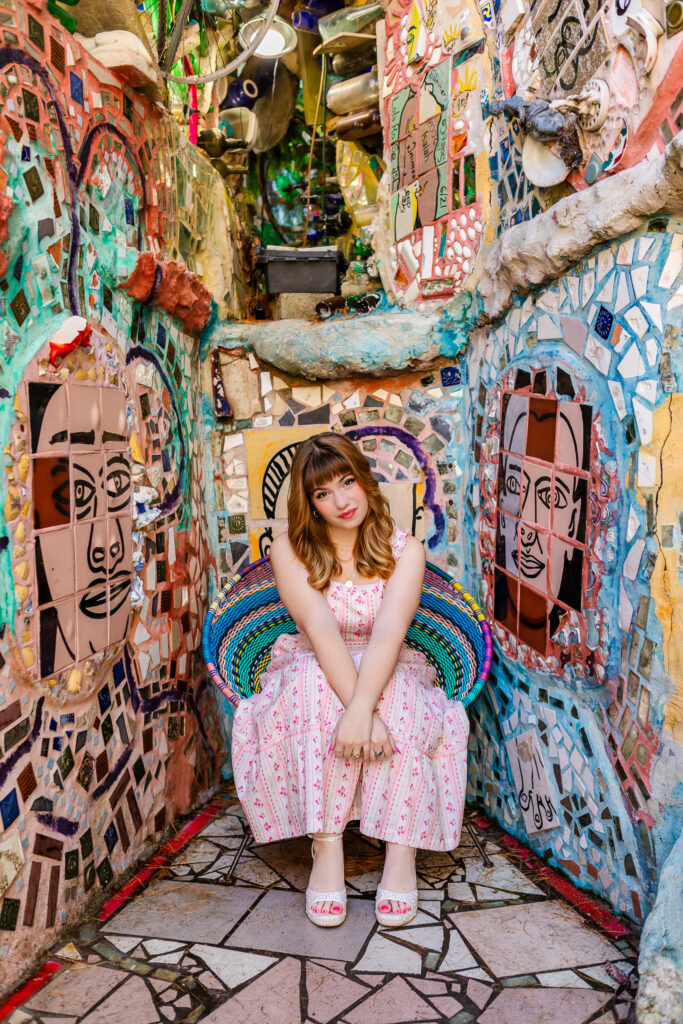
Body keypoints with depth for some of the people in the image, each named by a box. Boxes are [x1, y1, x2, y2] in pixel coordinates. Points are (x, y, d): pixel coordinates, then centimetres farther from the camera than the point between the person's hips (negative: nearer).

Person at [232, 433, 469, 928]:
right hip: (314, 673, 0)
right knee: (313, 687, -34)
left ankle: (402, 851, -28)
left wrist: (362, 709, -38)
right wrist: (358, 707, -35)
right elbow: (321, 631, -20)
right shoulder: (290, 551, -5)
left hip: (386, 675, 1)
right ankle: (326, 849, -31)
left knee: (400, 700, -34)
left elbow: (388, 632, -22)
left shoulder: (404, 550, -5)